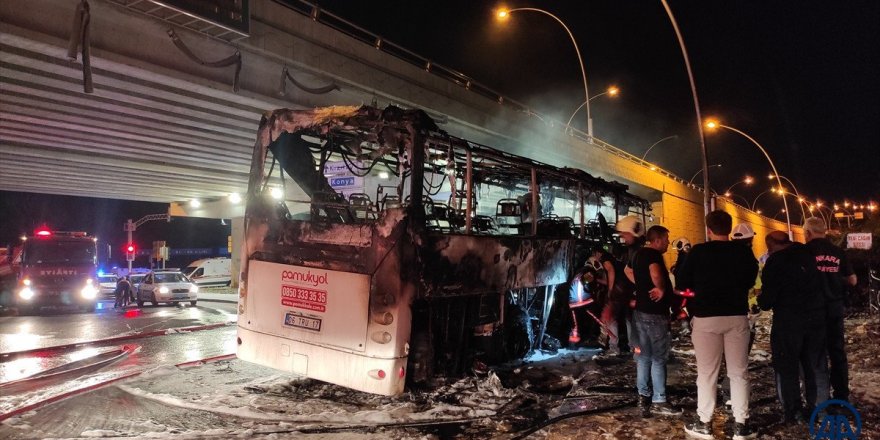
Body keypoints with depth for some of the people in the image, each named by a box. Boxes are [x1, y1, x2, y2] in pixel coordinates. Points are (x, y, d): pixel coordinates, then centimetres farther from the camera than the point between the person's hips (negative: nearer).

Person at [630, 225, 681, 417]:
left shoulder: (639, 254, 12)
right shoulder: (653, 254, -17)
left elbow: (630, 272, 29)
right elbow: (656, 274, -38)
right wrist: (661, 289, -20)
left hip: (641, 310, 9)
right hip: (654, 313, -9)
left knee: (644, 356, 14)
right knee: (659, 358, 0)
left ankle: (644, 396, 21)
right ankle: (659, 401, 7)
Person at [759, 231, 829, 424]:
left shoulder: (775, 261, -10)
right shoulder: (807, 253, 5)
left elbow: (768, 296, -11)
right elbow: (818, 283, 11)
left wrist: (762, 301, 8)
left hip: (788, 319, -5)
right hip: (816, 315, 6)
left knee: (787, 366, 4)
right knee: (816, 364, 14)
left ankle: (793, 411, 7)